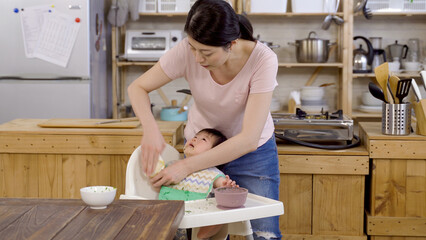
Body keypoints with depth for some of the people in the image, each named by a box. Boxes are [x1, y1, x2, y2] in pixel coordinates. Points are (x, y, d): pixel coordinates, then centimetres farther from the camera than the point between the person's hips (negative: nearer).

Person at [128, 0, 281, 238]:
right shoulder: (187, 51, -23)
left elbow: (249, 139, -31)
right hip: (201, 143, 2)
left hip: (253, 150, -1)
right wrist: (151, 129, -32)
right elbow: (138, 88, -12)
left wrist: (187, 166, -35)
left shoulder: (263, 60, -29)